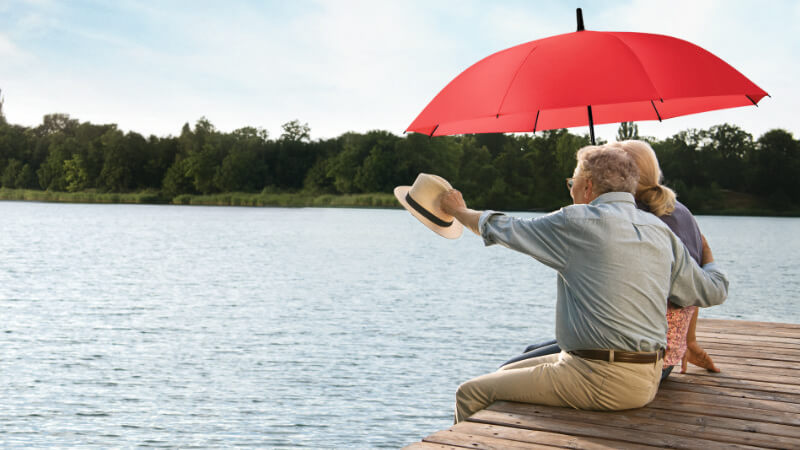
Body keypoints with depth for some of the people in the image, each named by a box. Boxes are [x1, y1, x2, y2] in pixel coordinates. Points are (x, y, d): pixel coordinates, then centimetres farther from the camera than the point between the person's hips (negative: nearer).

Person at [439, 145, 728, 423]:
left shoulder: (576, 222, -10)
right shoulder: (661, 231, 8)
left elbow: (501, 228, 2)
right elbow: (714, 291, 15)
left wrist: (458, 210, 22)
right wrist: (707, 255, 37)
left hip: (601, 382, -9)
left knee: (471, 393, -2)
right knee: (508, 373, 24)